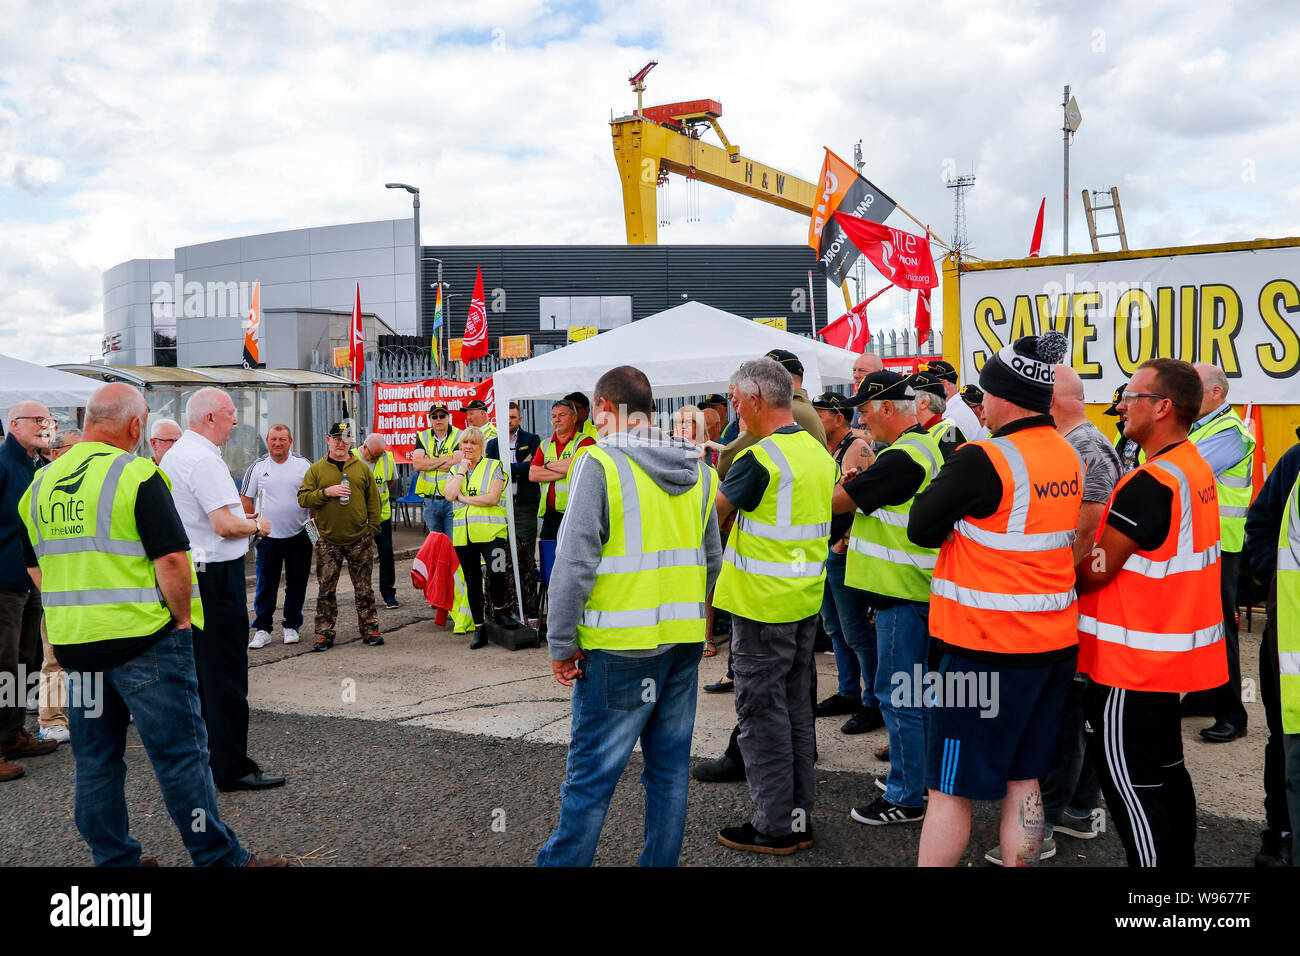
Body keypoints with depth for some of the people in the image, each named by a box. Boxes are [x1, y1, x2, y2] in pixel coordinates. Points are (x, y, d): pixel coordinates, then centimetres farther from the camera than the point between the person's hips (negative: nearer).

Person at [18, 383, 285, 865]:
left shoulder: (42, 482, 9)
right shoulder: (136, 474, -13)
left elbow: (36, 567, 16)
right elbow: (171, 560, -19)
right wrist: (182, 617, -6)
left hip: (73, 641, 7)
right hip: (144, 641, -7)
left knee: (94, 758, 14)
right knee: (180, 752, 0)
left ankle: (113, 858, 25)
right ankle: (219, 857, 8)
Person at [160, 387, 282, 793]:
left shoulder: (173, 456, 15)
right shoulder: (204, 459, -18)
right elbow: (226, 524, -24)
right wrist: (257, 525, -6)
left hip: (186, 572, 10)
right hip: (215, 574, -10)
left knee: (198, 670, 17)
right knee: (225, 673, -3)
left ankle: (200, 755, 27)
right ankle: (231, 766, 4)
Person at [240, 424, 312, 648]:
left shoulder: (303, 465, 2)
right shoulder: (257, 467, 2)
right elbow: (246, 498, 7)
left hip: (299, 535, 1)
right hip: (268, 536, 0)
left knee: (297, 584, 7)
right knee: (266, 585, 1)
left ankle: (291, 626, 19)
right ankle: (262, 629, 9)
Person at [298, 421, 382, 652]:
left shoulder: (362, 468, 8)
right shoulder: (316, 469, 5)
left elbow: (373, 500, 11)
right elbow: (303, 498, 0)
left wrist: (372, 527, 4)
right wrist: (326, 492, -15)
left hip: (360, 539, 0)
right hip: (328, 541, 0)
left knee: (364, 588, 6)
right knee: (326, 589, 3)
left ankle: (369, 629, 14)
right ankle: (324, 633, 11)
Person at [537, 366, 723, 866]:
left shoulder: (600, 464, -11)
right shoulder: (697, 471, 8)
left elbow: (575, 563, -14)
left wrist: (561, 644, -7)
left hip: (620, 645, -6)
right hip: (684, 640, 6)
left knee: (591, 771, 3)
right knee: (670, 764, 15)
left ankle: (564, 859, 14)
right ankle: (660, 861, 25)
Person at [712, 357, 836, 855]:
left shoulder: (760, 458, -19)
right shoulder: (817, 451, 9)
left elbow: (712, 510, -11)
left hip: (763, 604, -8)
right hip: (806, 599, 8)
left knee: (762, 711, 2)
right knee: (796, 707, 16)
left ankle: (773, 827, 11)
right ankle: (799, 815, 26)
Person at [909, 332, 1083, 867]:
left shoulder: (983, 460, -18)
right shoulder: (1068, 456, 7)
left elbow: (922, 529, -10)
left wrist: (944, 480, 4)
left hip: (988, 647, -8)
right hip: (1054, 641, 8)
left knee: (950, 788, 3)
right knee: (1022, 778, 17)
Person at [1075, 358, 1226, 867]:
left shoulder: (1150, 484, -24)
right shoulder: (1196, 468, 8)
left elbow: (1094, 572, -21)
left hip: (1131, 661, -10)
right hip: (1174, 649, 10)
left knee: (1130, 781, 1)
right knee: (1165, 768, 21)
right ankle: (1181, 861, 33)